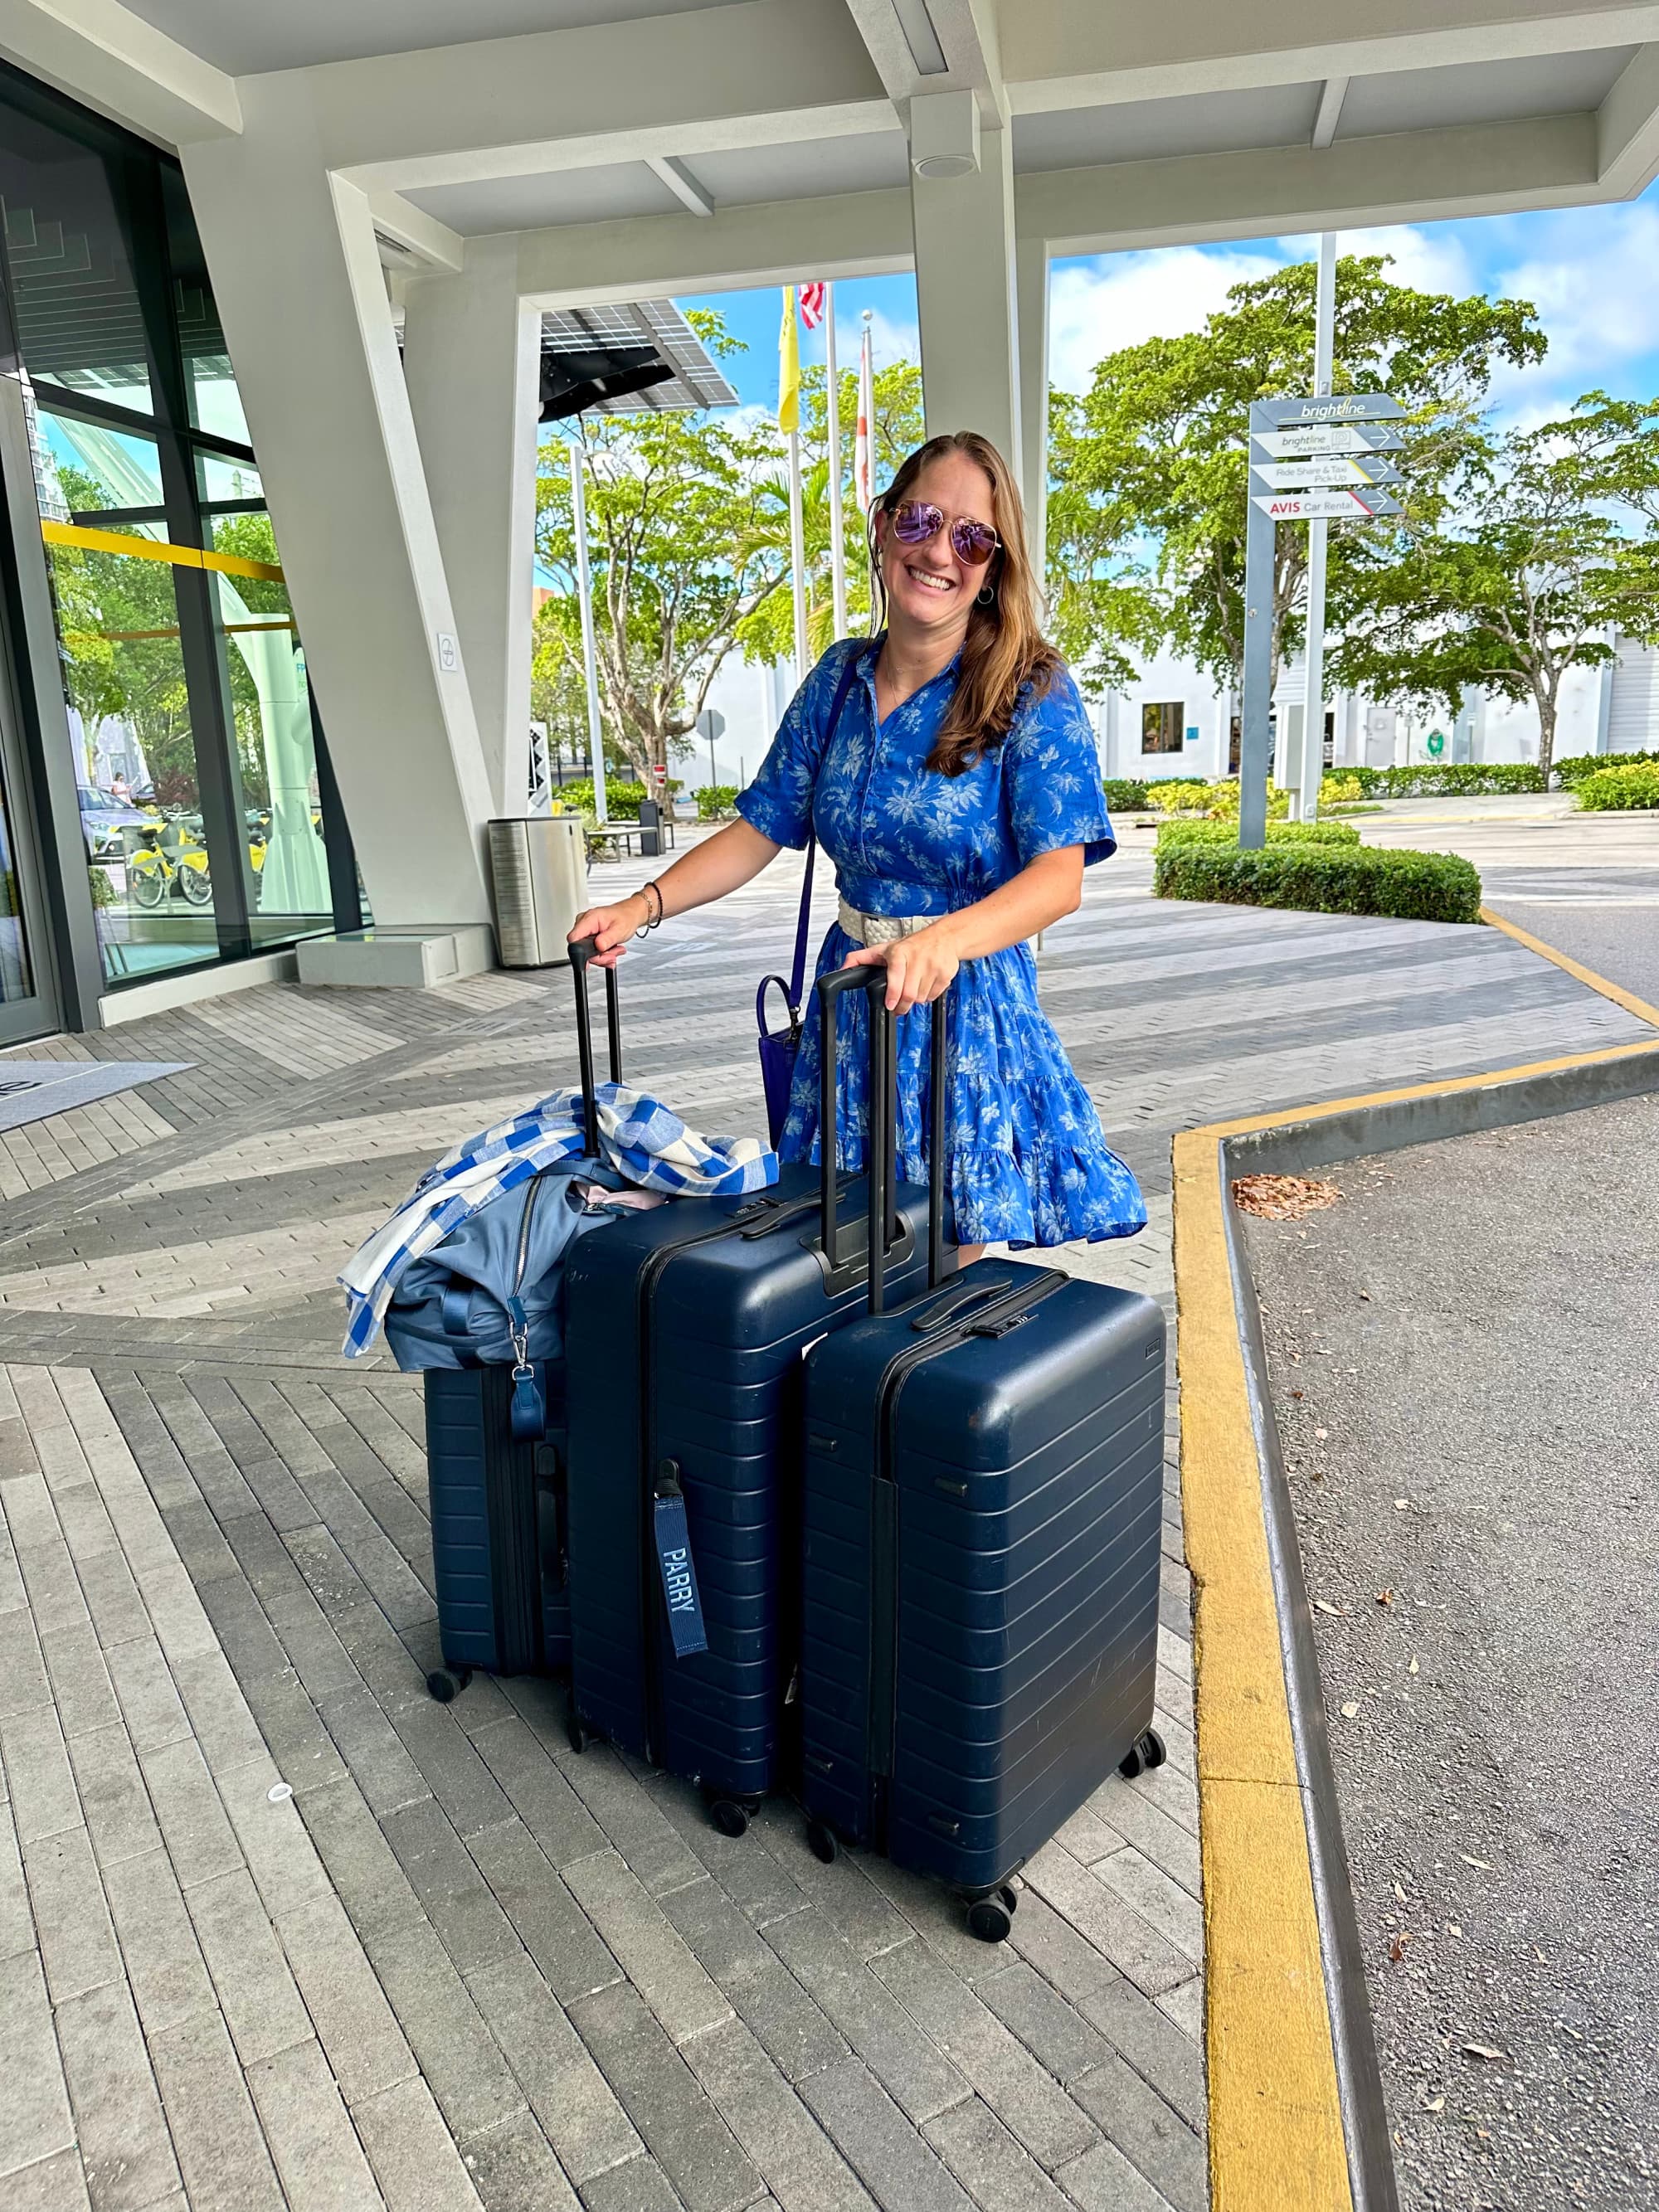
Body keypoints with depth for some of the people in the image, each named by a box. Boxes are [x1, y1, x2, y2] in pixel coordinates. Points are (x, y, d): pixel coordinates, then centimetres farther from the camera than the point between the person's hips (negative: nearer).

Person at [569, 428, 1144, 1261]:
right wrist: (645, 904, -7)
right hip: (851, 989, 5)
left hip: (967, 1002, -4)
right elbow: (762, 826, 7)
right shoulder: (839, 678, 5)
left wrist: (945, 940, -40)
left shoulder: (1033, 694, -11)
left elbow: (1060, 877, -21)